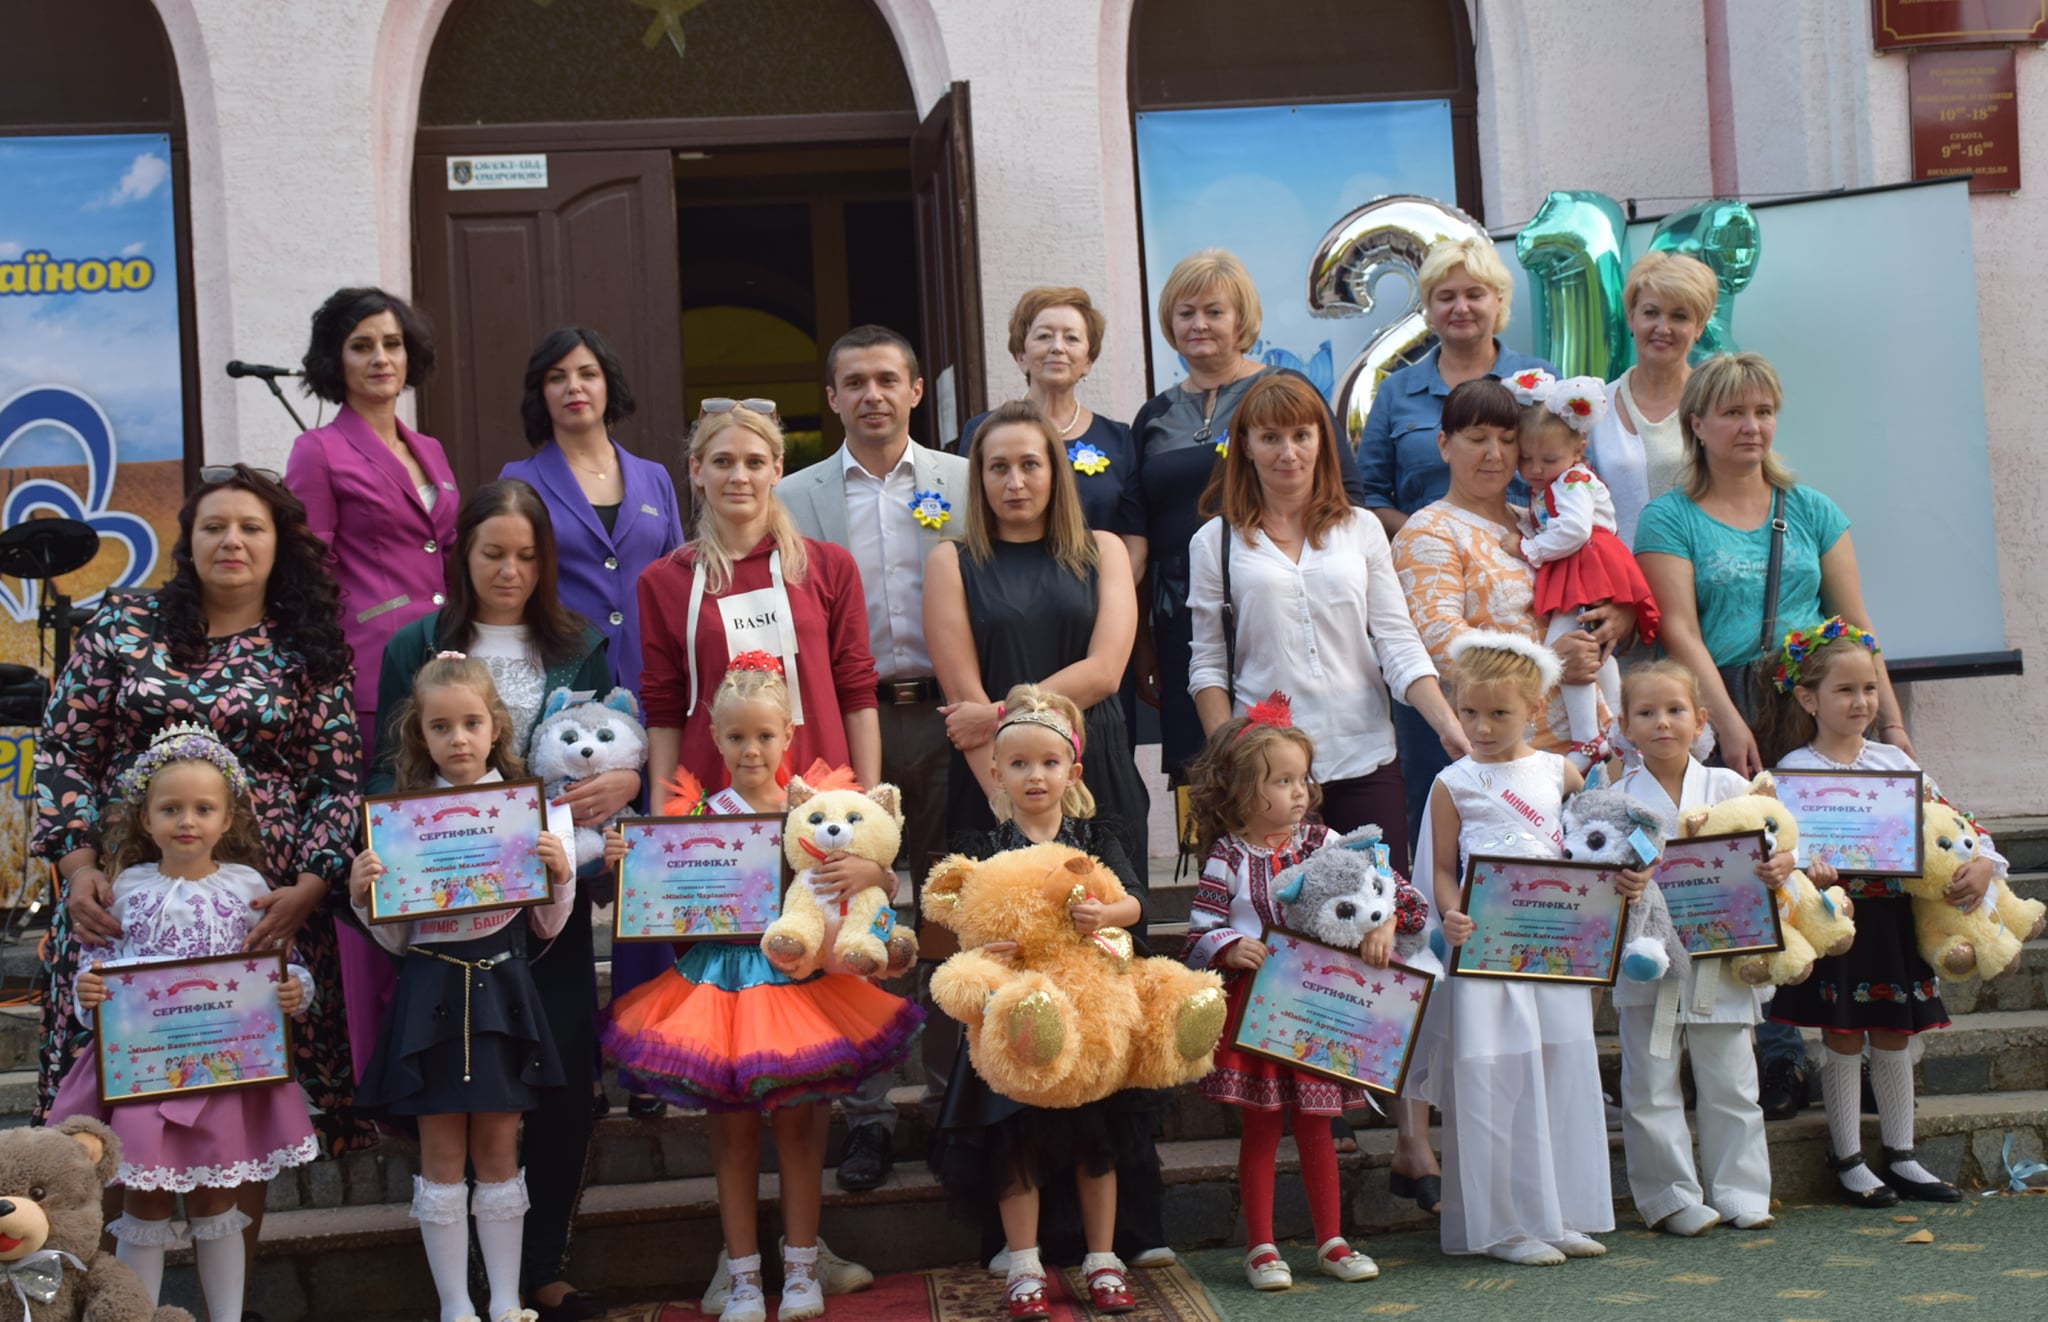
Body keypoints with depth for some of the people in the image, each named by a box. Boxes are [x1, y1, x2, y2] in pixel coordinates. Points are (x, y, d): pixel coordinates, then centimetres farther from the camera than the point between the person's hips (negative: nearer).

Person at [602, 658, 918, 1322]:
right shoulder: (704, 816, 0)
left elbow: (882, 881, 1)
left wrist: (868, 872, -20)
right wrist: (625, 862, -15)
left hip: (798, 975, 0)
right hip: (721, 977, 0)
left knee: (798, 1119, 6)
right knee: (733, 1127, 7)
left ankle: (802, 1265, 18)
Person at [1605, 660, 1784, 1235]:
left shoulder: (1727, 787, 5)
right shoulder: (1617, 796, 0)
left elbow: (1765, 850, 6)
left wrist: (1781, 866, -15)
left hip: (1718, 961, 1)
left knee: (1730, 1083, 8)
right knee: (1650, 1089, 2)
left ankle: (1738, 1191, 20)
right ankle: (1670, 1196, 12)